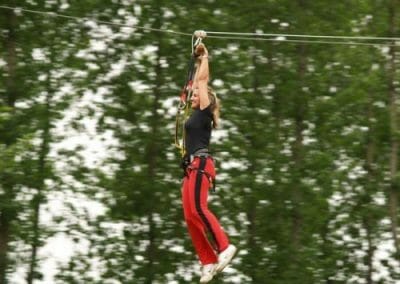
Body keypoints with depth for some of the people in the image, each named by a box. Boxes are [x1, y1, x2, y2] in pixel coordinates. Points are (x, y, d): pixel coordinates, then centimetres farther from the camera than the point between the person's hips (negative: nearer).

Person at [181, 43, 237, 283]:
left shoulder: (205, 112, 2)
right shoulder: (196, 114, 22)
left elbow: (202, 80, 5)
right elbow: (198, 82, 32)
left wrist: (205, 58, 15)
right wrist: (199, 61, 37)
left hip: (201, 164, -9)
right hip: (192, 167, 9)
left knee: (198, 209, -21)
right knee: (190, 217, 0)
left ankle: (224, 246, -23)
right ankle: (209, 261, -4)